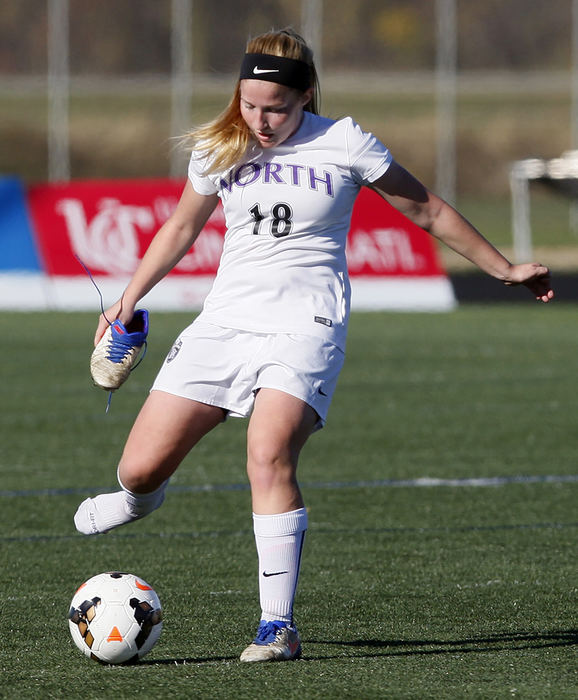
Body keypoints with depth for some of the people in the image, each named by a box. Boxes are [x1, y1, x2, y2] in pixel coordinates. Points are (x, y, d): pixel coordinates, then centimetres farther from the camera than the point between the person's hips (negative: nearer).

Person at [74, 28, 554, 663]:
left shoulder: (344, 145, -3)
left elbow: (428, 212, 8)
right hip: (225, 320, 4)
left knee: (268, 456, -29)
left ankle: (277, 626, -25)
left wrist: (503, 269, 14)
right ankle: (140, 498, 37)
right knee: (141, 466, -4)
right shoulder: (219, 150, 8)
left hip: (305, 326, -4)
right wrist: (129, 300, 22)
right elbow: (180, 229, 25)